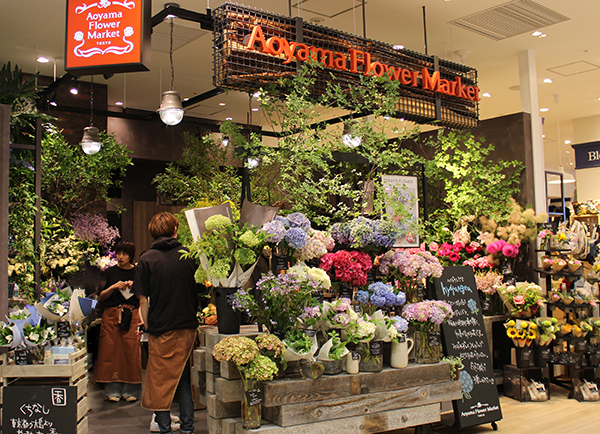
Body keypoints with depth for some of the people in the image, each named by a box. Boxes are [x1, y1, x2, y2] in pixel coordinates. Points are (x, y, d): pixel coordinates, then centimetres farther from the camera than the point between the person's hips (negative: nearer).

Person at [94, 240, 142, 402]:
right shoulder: (110, 272, 9)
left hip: (132, 315, 0)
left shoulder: (137, 272, 10)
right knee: (111, 351, -4)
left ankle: (130, 390, 2)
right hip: (111, 315, 0)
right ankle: (113, 390, 5)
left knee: (132, 351, -6)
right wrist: (113, 287, -8)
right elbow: (101, 297, 7)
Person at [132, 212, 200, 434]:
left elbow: (143, 300, -6)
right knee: (184, 378, 14)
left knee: (160, 380, 8)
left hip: (160, 329, -3)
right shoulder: (189, 256, 1)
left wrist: (148, 326, 4)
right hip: (187, 327, 3)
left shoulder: (147, 260, -6)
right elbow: (199, 291, 8)